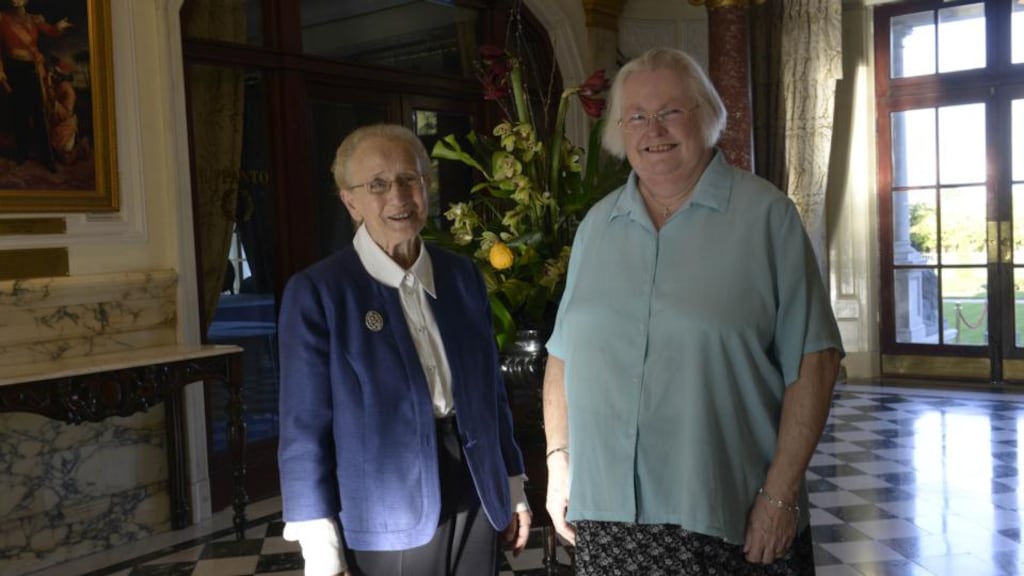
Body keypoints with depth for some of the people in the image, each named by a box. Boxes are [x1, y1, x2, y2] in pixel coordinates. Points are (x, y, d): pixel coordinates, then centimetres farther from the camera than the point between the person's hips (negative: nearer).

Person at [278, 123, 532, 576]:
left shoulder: (462, 276, 3)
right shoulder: (317, 291, -10)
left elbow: (491, 390, 10)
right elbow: (305, 427, -10)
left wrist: (513, 485, 11)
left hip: (474, 502, 4)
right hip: (384, 523, -4)